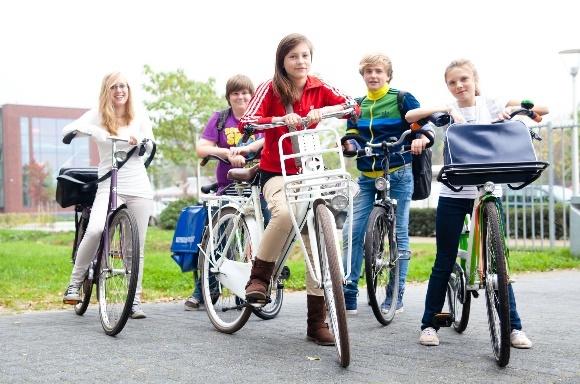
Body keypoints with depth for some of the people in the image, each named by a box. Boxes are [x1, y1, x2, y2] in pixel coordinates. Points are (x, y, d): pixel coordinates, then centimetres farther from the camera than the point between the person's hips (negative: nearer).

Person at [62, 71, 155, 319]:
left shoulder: (139, 116, 11)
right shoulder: (98, 115, 4)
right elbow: (66, 130, -7)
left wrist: (140, 140, -13)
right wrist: (87, 129, -28)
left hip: (139, 188, 2)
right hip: (109, 186, -2)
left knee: (137, 247, 4)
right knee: (95, 230, -27)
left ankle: (135, 300, 15)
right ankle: (75, 283, -8)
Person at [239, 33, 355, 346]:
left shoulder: (318, 89, 2)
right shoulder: (270, 89, -5)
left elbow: (352, 105, -12)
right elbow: (246, 122, -18)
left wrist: (323, 111, -31)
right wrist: (281, 119, -34)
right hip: (276, 173, -3)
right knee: (284, 214, -36)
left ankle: (317, 322, 5)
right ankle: (259, 276, -11)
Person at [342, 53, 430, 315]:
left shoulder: (402, 99, 0)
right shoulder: (358, 105, 12)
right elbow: (351, 134, 13)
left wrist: (421, 138, -25)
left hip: (398, 175, -4)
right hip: (367, 177, 4)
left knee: (399, 235, 2)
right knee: (352, 232, -6)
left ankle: (395, 296, 12)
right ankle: (348, 297, 0)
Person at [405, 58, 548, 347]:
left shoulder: (491, 105, 4)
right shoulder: (448, 110, 3)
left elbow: (542, 109, -2)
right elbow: (410, 116, -14)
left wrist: (514, 109, -19)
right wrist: (447, 109, -23)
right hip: (453, 195, 0)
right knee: (444, 262, 4)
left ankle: (514, 326, 12)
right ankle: (428, 324, 15)